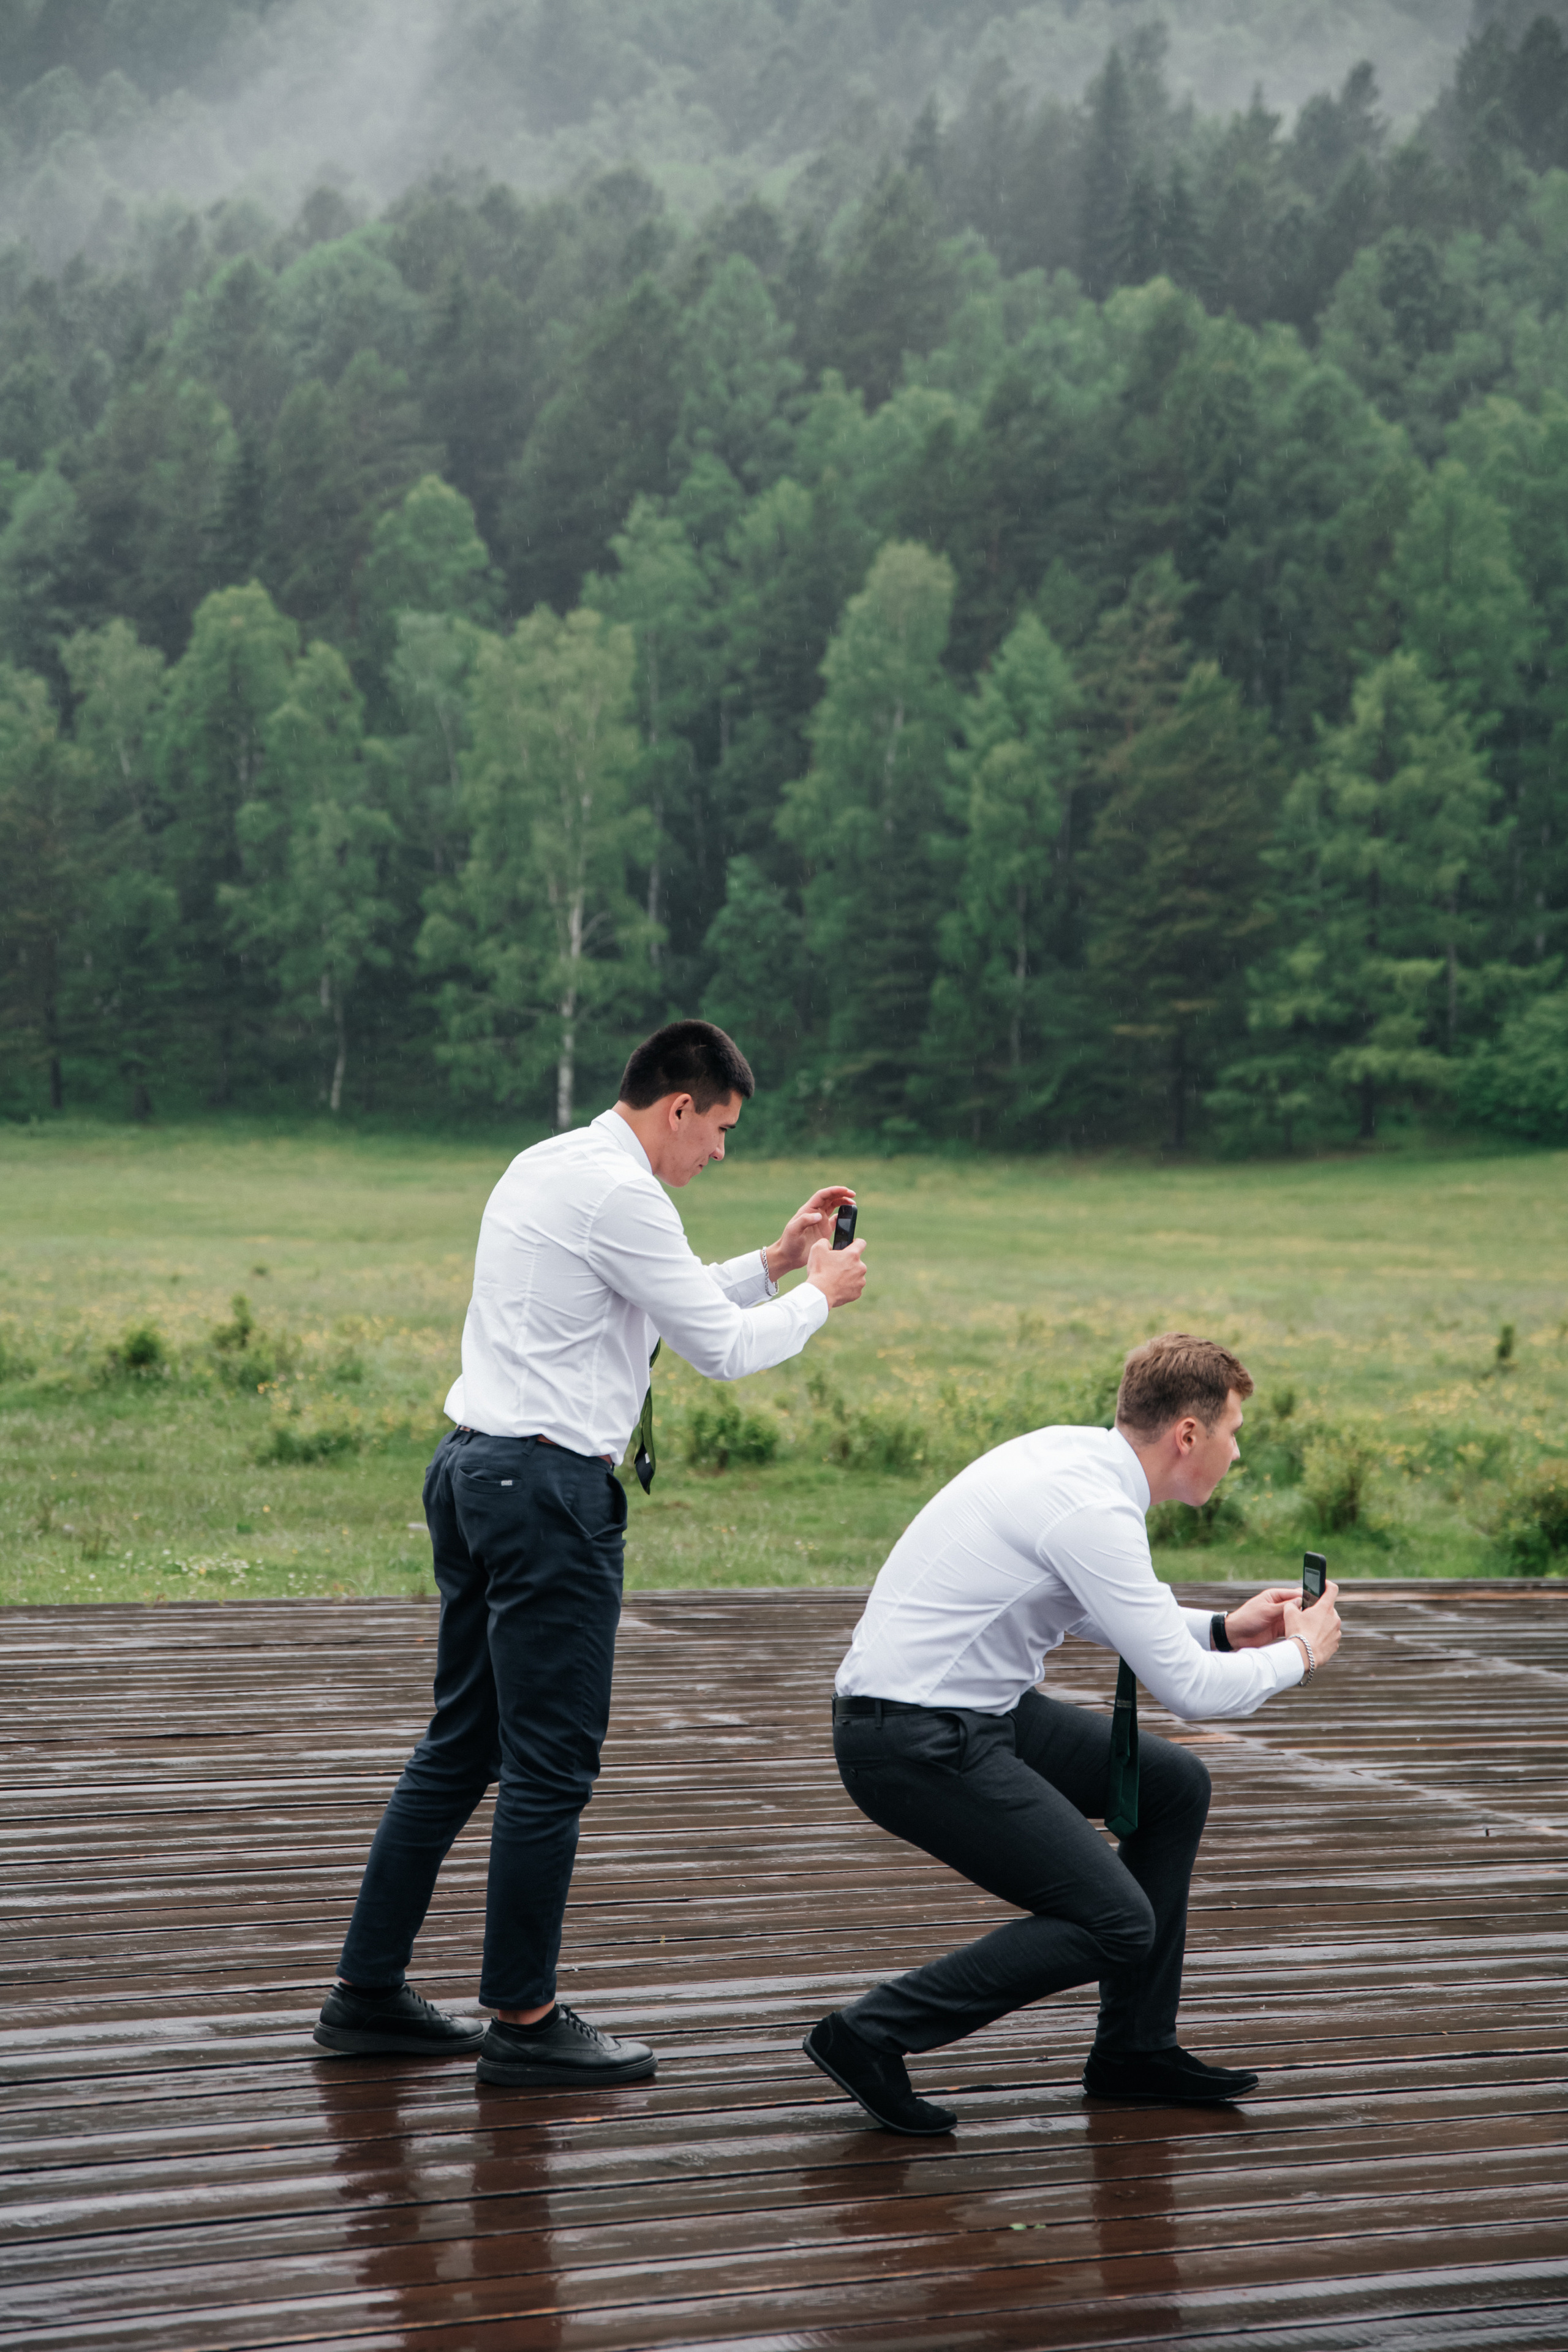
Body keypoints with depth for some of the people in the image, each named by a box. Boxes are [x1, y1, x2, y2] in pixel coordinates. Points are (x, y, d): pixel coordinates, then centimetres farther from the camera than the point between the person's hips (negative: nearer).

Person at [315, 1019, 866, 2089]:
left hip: (475, 1472, 10)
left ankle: (368, 1994, 18)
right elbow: (722, 1348, -9)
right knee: (553, 1760, -2)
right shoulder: (621, 1195, -14)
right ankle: (524, 2021, 5)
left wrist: (773, 1261, 23)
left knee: (462, 1745, 15)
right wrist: (818, 1294, 7)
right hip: (548, 1488, -10)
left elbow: (675, 1305, 26)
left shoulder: (547, 1168, 17)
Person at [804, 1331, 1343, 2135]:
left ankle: (1135, 2047, 20)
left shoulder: (1073, 1454, 7)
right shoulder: (1093, 1510, -22)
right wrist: (1297, 1655, -1)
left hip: (972, 1707, 10)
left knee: (1174, 1785, 14)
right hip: (913, 1743, -10)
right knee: (1114, 1923, -10)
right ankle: (871, 2035, -4)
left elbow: (1098, 1610, 25)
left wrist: (1222, 1630, 17)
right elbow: (1187, 1689, -18)